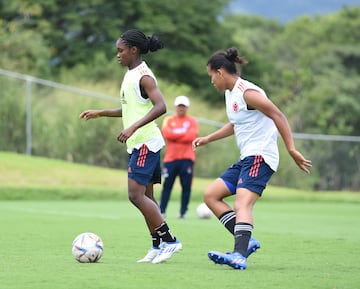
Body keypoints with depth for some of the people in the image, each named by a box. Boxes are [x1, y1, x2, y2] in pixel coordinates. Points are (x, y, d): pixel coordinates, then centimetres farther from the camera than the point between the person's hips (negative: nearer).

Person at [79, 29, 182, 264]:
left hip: (145, 142, -10)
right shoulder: (131, 75, 16)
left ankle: (169, 240, -10)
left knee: (136, 194, -14)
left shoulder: (143, 76, -14)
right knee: (146, 196, 9)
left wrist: (133, 127, -33)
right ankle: (158, 246, 11)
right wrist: (100, 113, 25)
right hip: (138, 143, 10)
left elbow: (160, 107, -26)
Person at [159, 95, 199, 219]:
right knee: (167, 185, -2)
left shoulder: (192, 121, 8)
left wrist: (175, 135, -6)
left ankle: (183, 212, 0)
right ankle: (161, 211, 1)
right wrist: (183, 132, -8)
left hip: (186, 159, -1)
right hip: (171, 158, 1)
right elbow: (166, 133, -8)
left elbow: (192, 135, -9)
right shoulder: (168, 120, 11)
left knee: (186, 186, -4)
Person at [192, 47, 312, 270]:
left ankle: (239, 255, -43)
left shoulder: (247, 92, -14)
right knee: (211, 195, 7)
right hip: (246, 159, 10)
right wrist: (208, 139, 33)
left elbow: (278, 116, -19)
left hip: (260, 157, -10)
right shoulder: (230, 93, 16)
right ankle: (247, 241, 0)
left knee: (242, 204, -27)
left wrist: (292, 150, -24)